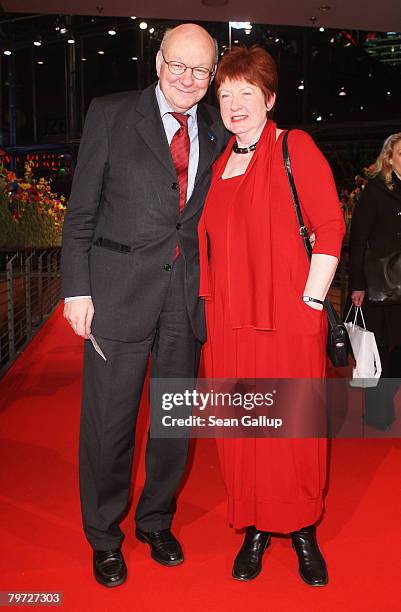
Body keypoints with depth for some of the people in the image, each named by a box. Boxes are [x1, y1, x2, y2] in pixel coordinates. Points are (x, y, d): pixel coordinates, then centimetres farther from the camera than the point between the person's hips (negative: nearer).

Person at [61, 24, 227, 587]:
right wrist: (77, 289, -8)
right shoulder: (111, 114, -1)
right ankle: (104, 537, 27)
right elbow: (81, 210, -3)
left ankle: (157, 521, 36)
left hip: (189, 293, 4)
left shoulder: (217, 131, 9)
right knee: (110, 420, 5)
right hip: (120, 289, -3)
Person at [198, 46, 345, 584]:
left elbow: (330, 227, -6)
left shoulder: (294, 147, -1)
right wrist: (210, 304, 10)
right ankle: (255, 527, 26)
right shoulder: (219, 164, 15)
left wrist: (311, 300, -11)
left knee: (295, 422, 3)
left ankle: (302, 529, 24)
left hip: (288, 315, -4)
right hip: (229, 317, 5)